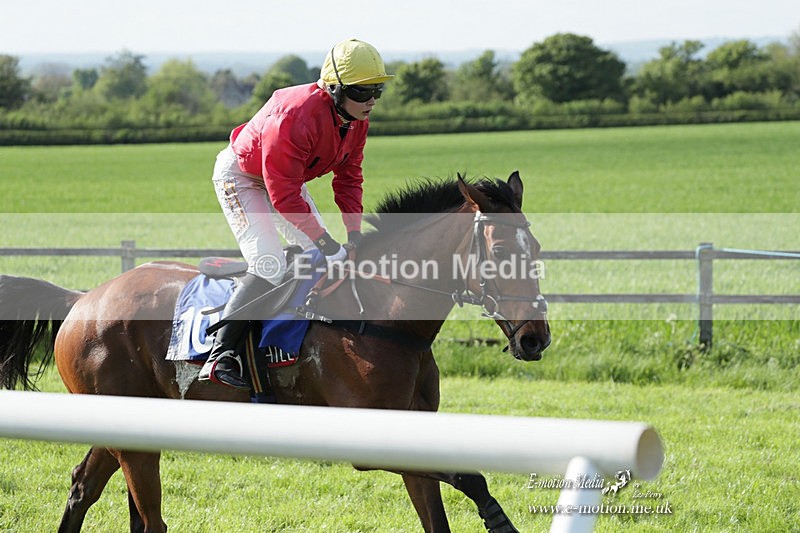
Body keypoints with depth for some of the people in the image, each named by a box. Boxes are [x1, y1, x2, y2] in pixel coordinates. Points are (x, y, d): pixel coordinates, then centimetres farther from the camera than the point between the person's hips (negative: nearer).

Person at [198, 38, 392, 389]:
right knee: (270, 266, -22)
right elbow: (283, 194, -36)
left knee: (320, 258, 6)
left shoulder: (357, 120, -12)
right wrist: (324, 239, -34)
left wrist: (354, 233, -9)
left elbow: (348, 177, 1)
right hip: (240, 176, -9)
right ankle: (220, 356, -22)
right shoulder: (294, 117, -39)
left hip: (287, 177, 9)